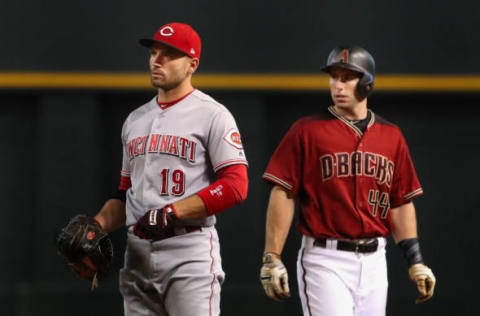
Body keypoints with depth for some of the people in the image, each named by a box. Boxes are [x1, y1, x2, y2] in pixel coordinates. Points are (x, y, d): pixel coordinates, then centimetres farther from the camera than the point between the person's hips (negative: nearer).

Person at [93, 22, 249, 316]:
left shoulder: (212, 115, -3)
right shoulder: (136, 120, 20)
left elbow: (236, 186, -12)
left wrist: (172, 211, -17)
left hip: (190, 252, -7)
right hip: (137, 255, 7)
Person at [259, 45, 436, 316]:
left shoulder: (391, 136, 11)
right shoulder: (307, 131, -1)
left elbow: (402, 203, 15)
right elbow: (283, 195, -5)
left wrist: (416, 261, 8)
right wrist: (272, 259, -12)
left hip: (374, 261, 5)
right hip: (324, 260, -5)